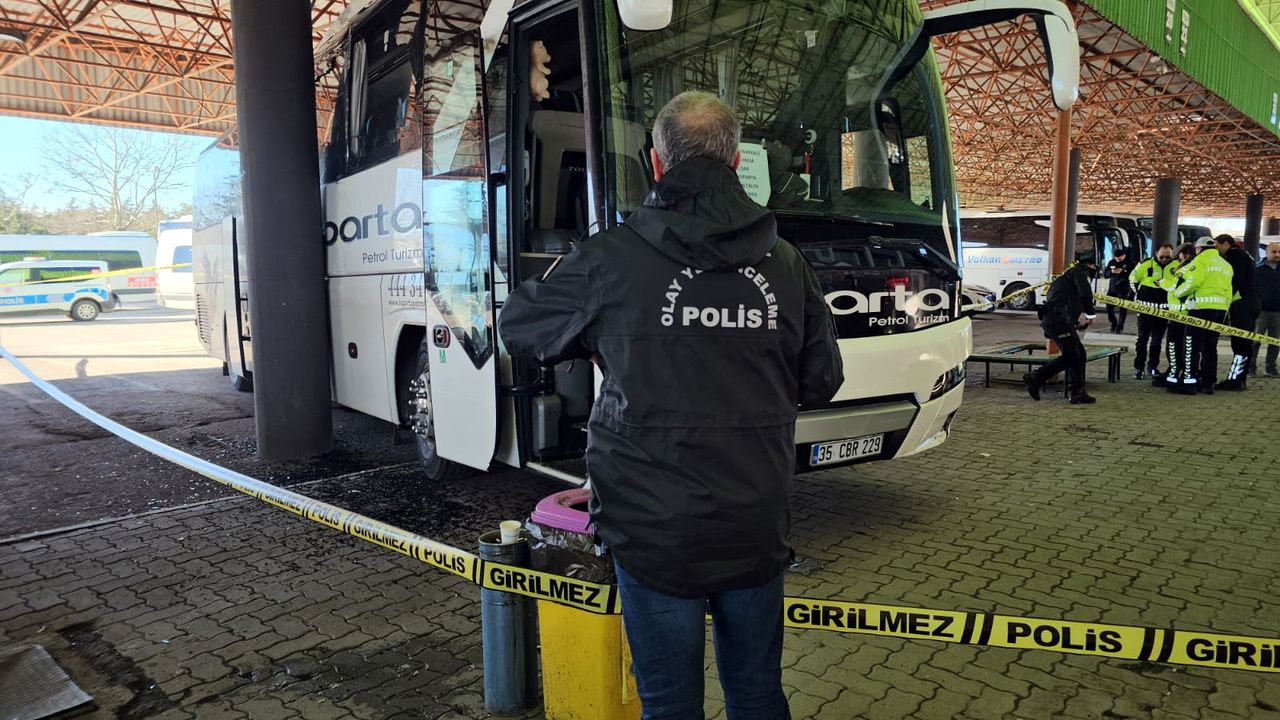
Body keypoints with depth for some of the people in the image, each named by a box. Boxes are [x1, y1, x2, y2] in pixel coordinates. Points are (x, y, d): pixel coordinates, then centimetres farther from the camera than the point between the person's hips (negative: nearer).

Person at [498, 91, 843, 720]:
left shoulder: (610, 259, -11)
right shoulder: (786, 264, 0)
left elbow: (517, 327, 3)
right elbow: (820, 381, 9)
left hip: (656, 532, -3)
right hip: (756, 531, 4)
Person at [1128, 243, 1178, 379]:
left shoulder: (1177, 265, -4)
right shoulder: (1145, 264, -7)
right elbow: (1133, 279, 7)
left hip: (1163, 309, 1)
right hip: (1145, 307, -1)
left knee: (1157, 340, 8)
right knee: (1142, 338, 3)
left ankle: (1152, 367, 17)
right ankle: (1138, 367, 8)